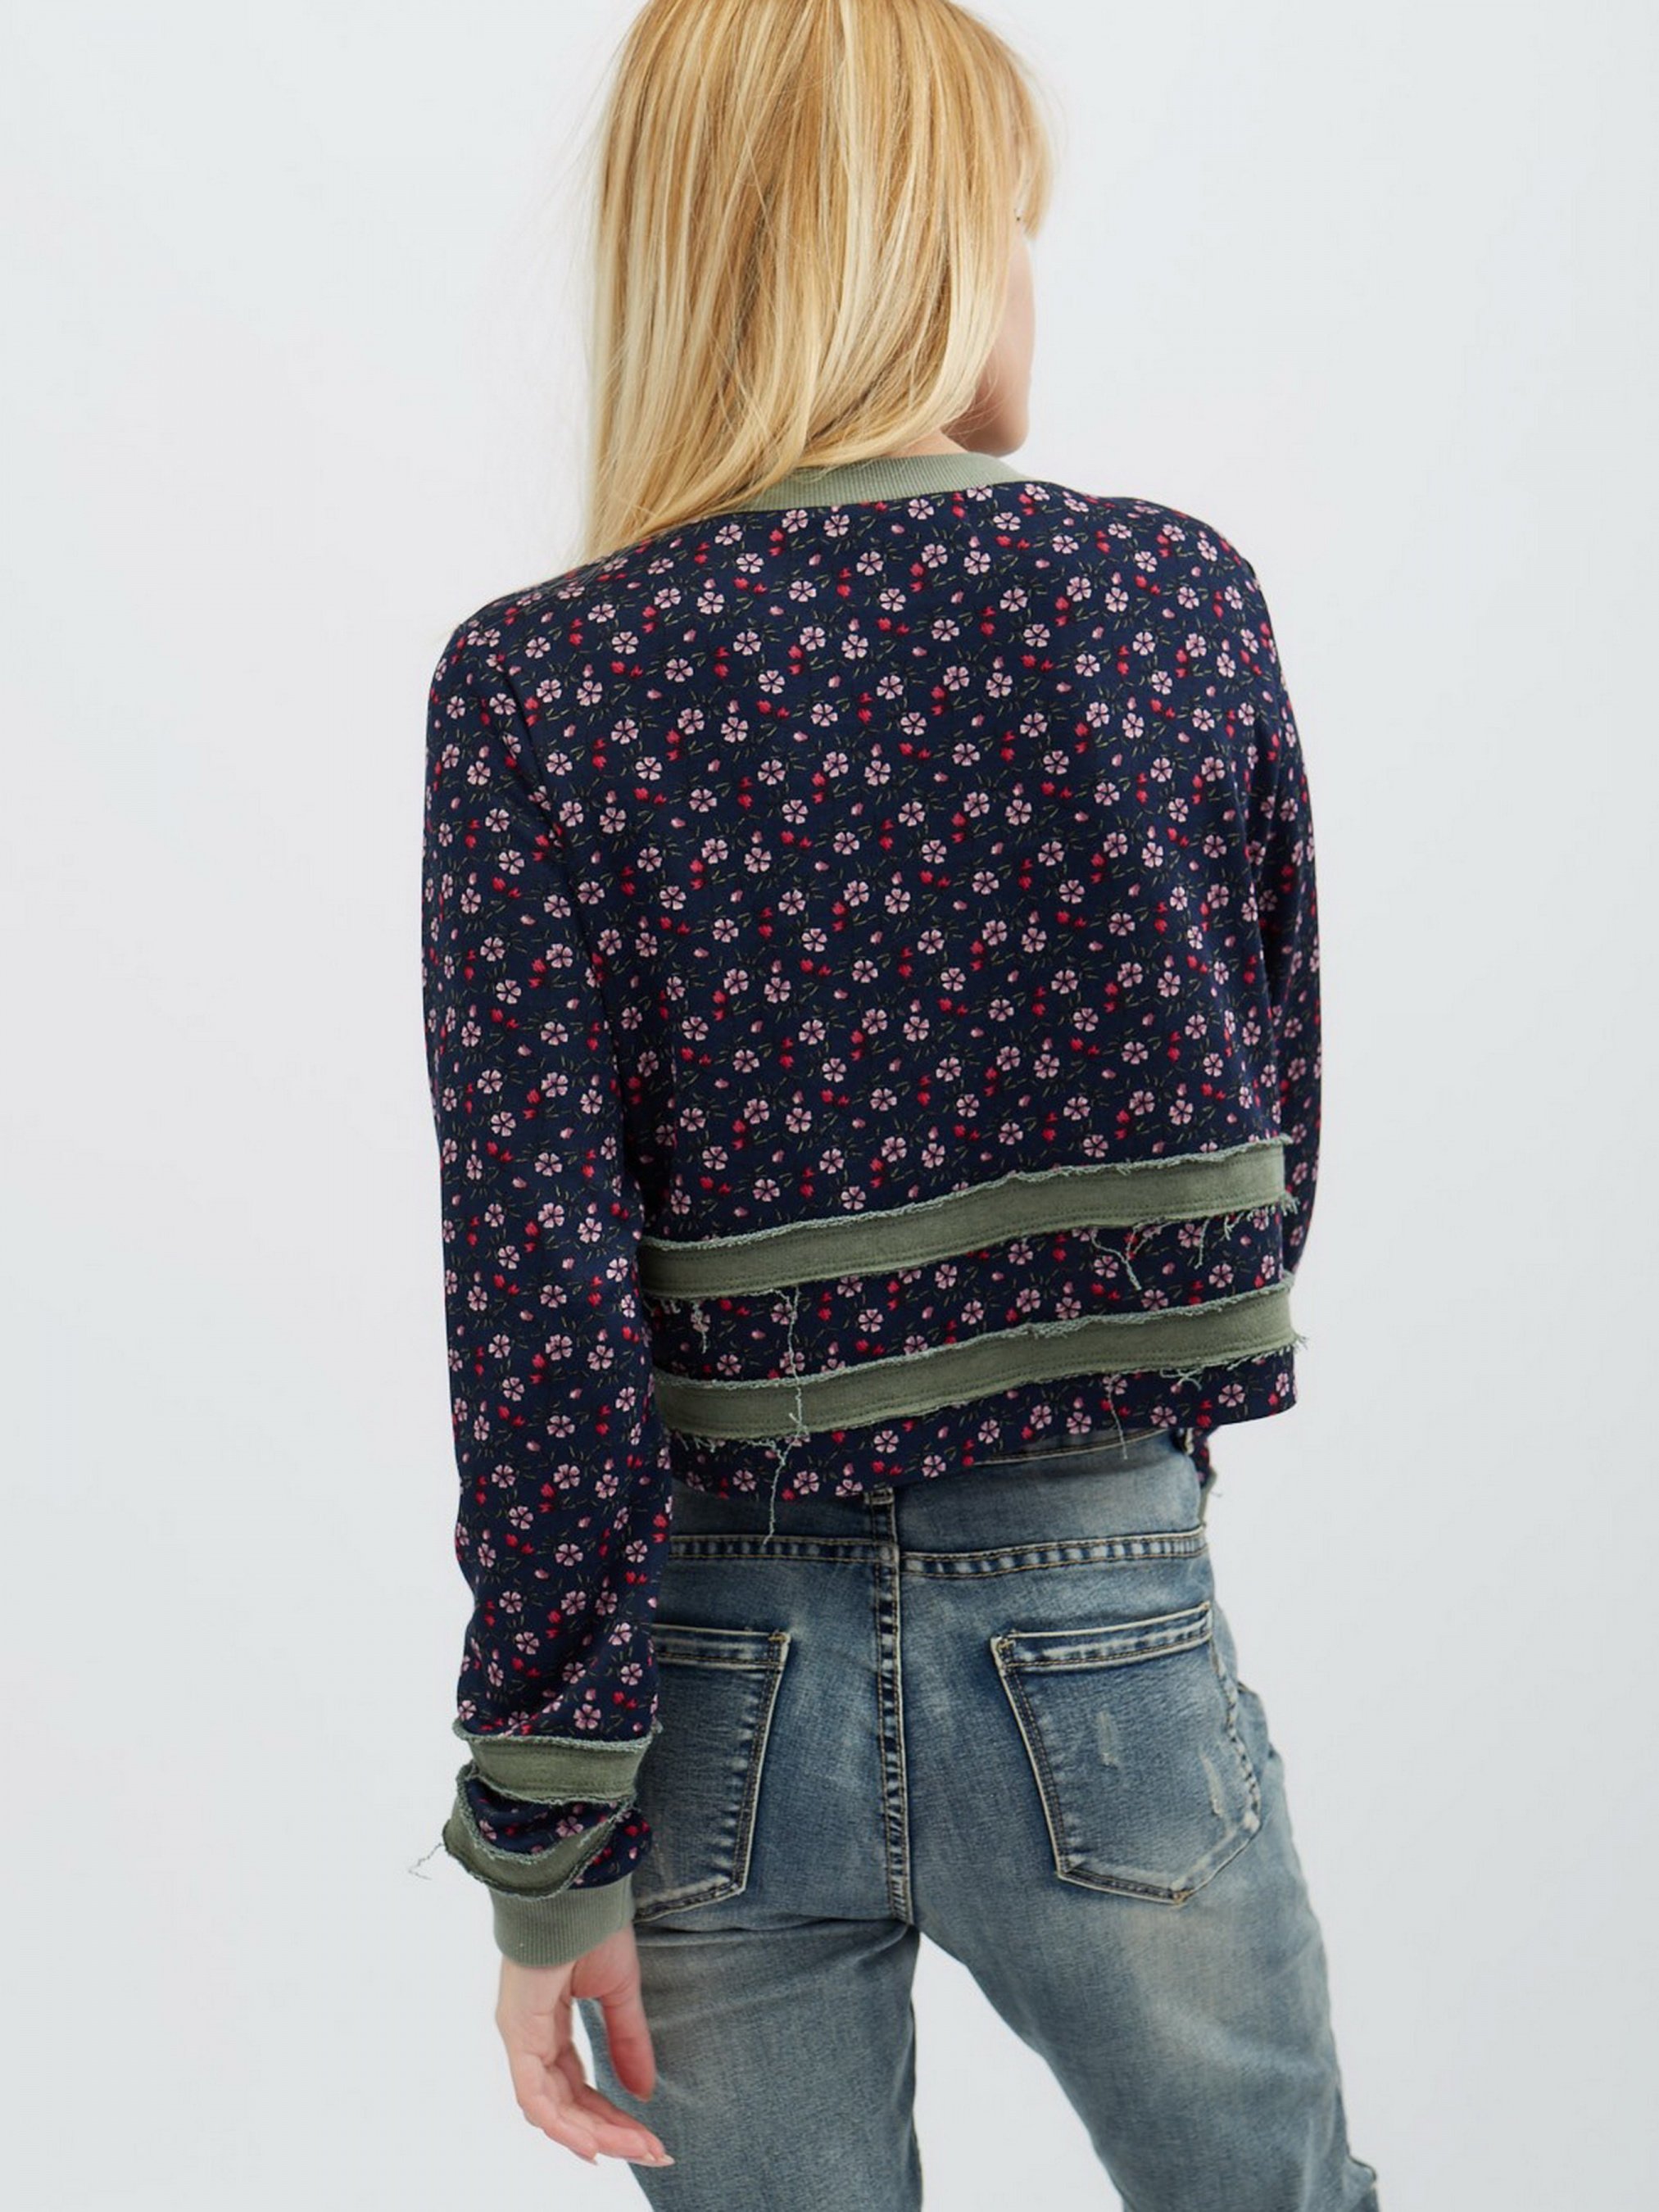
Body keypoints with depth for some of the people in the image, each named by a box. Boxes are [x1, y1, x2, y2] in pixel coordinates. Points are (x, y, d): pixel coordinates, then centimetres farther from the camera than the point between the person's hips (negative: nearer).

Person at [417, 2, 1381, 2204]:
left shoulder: (534, 683, -10)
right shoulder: (1181, 593, -7)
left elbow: (537, 1306, -13)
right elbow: (1269, 1138, 3)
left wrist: (550, 1853, -5)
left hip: (722, 1684, 0)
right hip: (1104, 1643, 1)